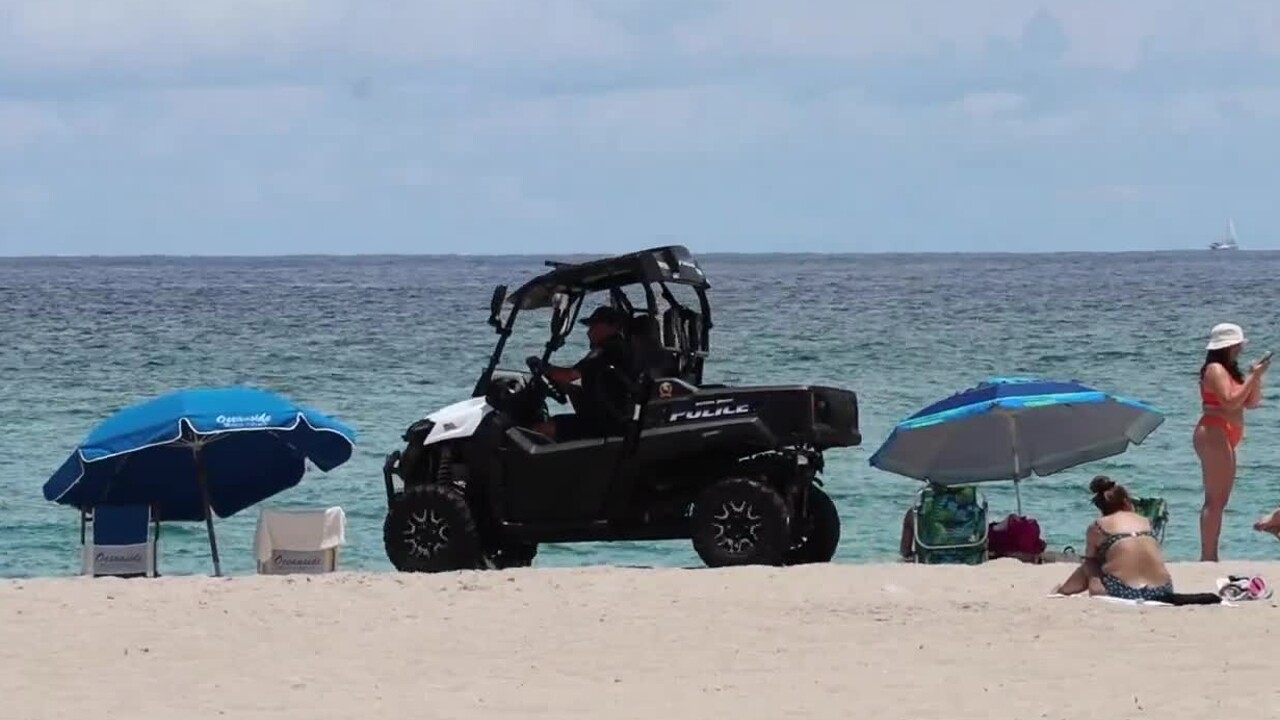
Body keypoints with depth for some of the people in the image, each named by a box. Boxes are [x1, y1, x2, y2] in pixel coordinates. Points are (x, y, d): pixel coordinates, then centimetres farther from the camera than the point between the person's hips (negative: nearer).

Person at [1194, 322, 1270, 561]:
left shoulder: (1229, 370, 18)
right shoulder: (1215, 370, -10)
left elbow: (1251, 403, 16)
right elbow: (1230, 401, -22)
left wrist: (1256, 378, 2)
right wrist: (1253, 377, -18)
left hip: (1225, 437, 11)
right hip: (1214, 434, -11)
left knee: (1219, 500, 10)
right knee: (1215, 500, -13)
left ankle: (1209, 558, 12)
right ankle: (1208, 557, -16)